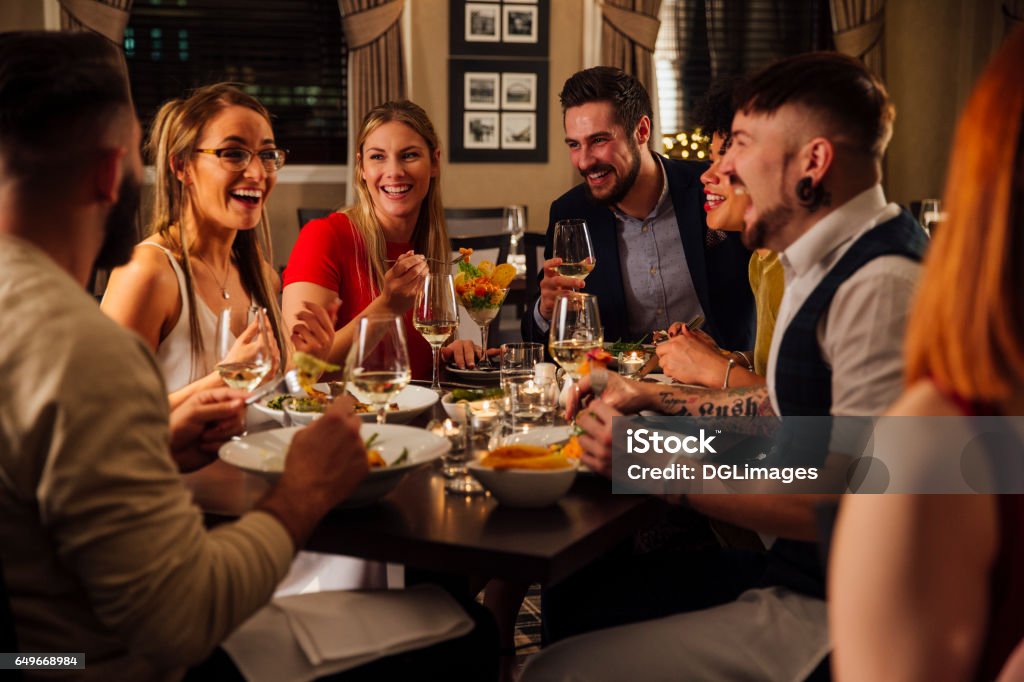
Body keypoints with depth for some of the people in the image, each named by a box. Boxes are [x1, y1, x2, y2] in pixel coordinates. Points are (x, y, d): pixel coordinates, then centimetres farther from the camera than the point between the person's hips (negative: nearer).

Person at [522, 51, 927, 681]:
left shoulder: (882, 286, -23)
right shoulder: (834, 264, 11)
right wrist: (657, 399, 15)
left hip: (834, 612, -10)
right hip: (791, 569, 10)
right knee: (572, 590, 13)